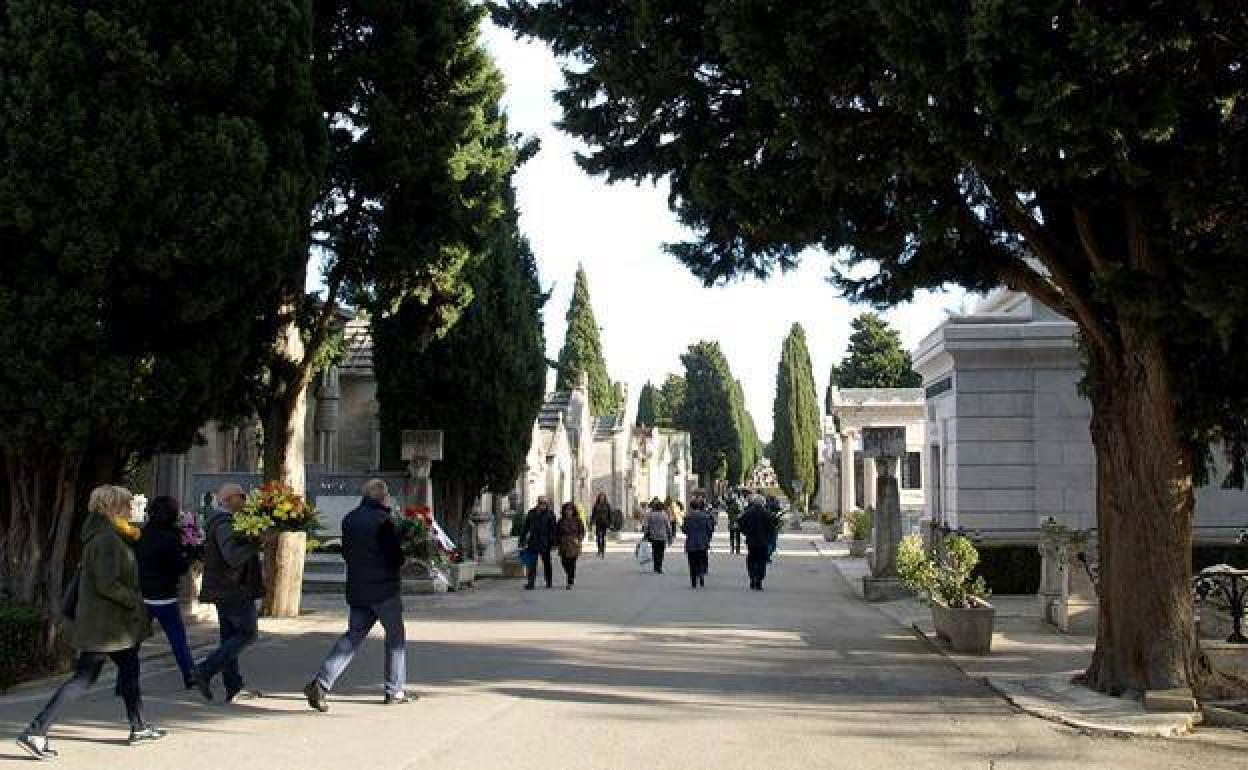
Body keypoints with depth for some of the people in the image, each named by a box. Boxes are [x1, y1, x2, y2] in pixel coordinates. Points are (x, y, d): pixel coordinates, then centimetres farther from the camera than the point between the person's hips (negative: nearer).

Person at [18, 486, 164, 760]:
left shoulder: (98, 536, 11)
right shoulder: (107, 540, -20)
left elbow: (81, 576, 17)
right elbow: (107, 584, -26)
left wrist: (71, 610, 20)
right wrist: (136, 602, -15)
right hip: (105, 624, -10)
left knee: (130, 670, 18)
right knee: (84, 678, -6)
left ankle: (139, 728, 29)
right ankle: (35, 732, -5)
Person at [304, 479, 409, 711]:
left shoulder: (349, 520, 7)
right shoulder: (383, 520, -15)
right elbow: (396, 558, -15)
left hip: (356, 590, 6)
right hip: (384, 588, -6)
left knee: (352, 636, 8)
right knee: (395, 637, 11)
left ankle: (321, 683, -8)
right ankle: (394, 691, 14)